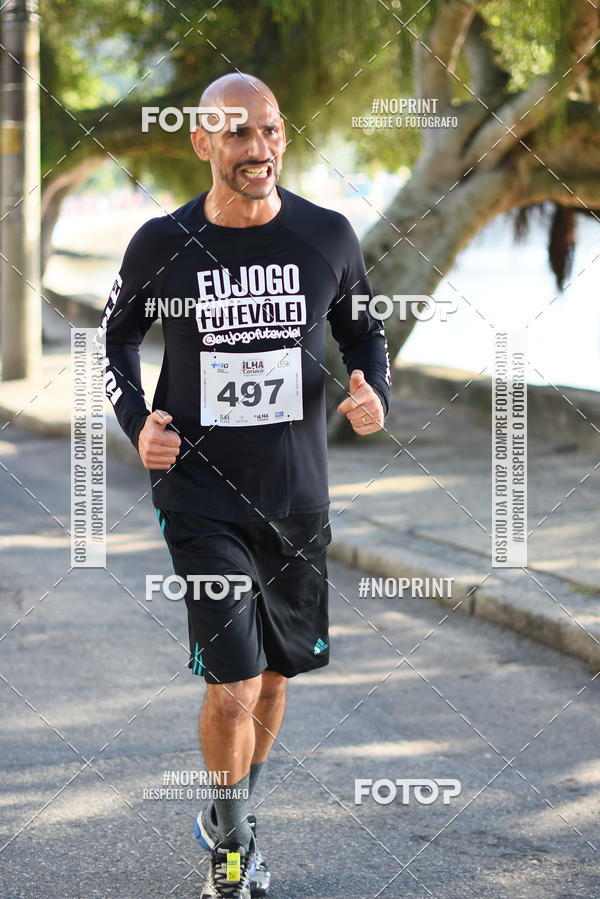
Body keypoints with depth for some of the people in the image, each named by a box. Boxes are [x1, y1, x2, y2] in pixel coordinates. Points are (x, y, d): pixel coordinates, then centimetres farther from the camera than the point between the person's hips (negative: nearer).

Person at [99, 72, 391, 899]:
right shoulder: (163, 244, -8)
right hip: (202, 494, -3)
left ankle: (234, 821, 41)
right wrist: (136, 421, -7)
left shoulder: (327, 236, -4)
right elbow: (116, 337, 9)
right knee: (233, 689, -12)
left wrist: (374, 392, -8)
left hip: (297, 496, 3)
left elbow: (362, 328, 13)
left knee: (275, 678, 16)